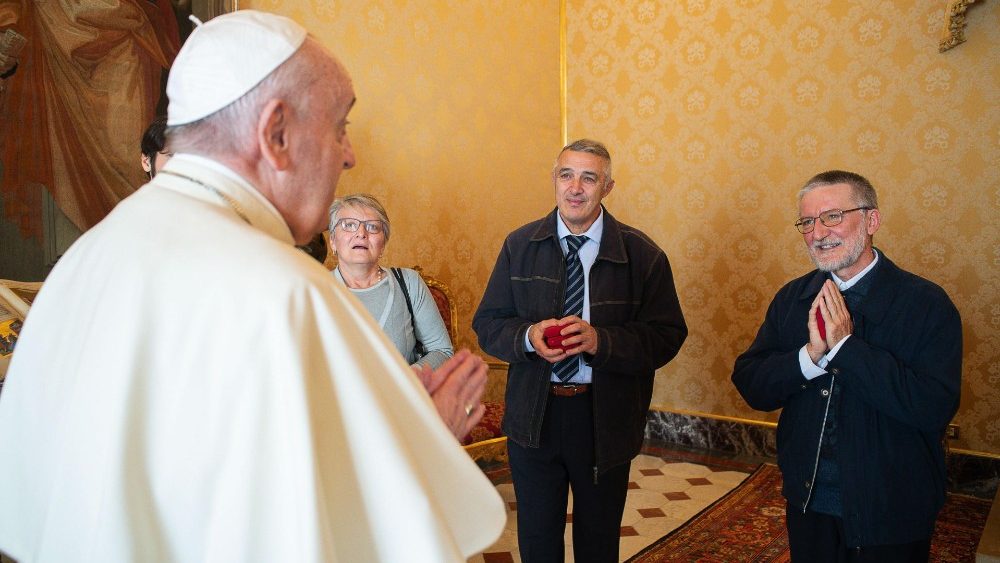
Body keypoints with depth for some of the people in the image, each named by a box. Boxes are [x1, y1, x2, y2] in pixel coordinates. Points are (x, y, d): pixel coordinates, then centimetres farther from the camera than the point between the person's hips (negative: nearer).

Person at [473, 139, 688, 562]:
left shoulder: (642, 254, -6)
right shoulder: (519, 246, 0)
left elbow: (666, 336, -9)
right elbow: (487, 325, 1)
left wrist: (601, 340, -25)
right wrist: (528, 337, -20)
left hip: (607, 419, -1)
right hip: (533, 416, 1)